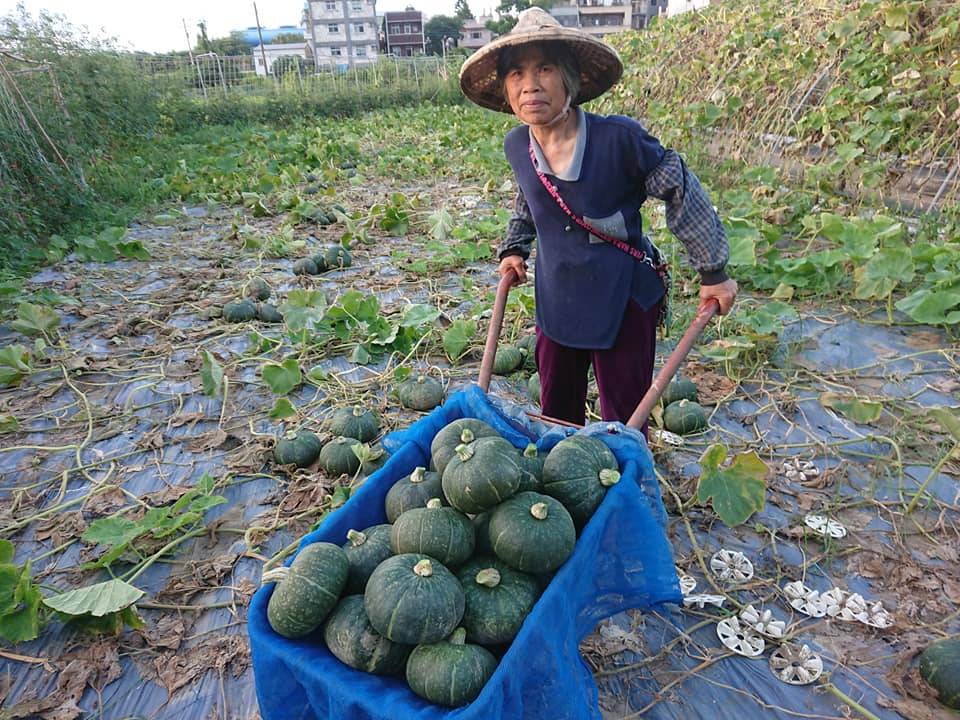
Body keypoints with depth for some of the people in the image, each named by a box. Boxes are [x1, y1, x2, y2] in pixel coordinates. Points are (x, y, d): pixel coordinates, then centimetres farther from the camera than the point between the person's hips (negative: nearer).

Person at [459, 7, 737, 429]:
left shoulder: (619, 138, -21)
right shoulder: (516, 146, -5)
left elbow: (682, 193, -9)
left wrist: (712, 271, -6)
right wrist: (513, 248, 12)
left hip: (621, 301, -4)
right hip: (556, 300, 5)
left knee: (623, 421, 10)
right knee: (556, 414, 20)